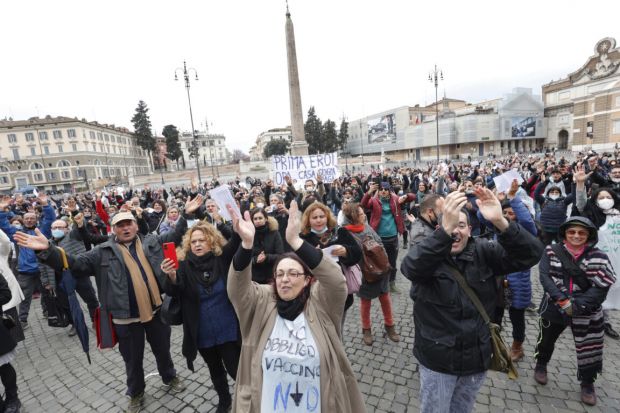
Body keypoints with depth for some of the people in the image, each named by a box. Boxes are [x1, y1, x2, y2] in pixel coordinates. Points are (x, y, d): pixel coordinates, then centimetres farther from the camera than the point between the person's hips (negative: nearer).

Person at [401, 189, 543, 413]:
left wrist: (500, 222, -36)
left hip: (477, 357, 3)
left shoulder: (483, 252, -6)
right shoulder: (427, 252, -15)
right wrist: (445, 229, -48)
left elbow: (531, 254, -18)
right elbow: (411, 267, -37)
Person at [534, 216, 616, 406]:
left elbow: (601, 288, -13)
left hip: (586, 313, 0)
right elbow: (544, 277, -15)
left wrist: (577, 305, -22)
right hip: (554, 308, 0)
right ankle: (541, 365, 47)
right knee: (546, 340, 18)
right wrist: (562, 300, -24)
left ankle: (587, 383, 39)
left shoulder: (599, 257, -8)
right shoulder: (552, 252, -8)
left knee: (589, 349, 12)